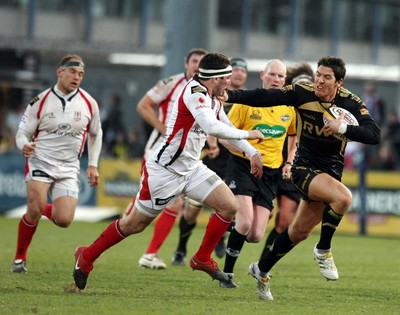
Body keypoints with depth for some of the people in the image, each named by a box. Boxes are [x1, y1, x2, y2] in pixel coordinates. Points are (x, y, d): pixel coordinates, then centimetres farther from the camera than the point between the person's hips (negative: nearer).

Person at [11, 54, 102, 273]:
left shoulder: (89, 103, 0)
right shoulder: (40, 101, -6)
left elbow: (95, 134, 17)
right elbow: (23, 132, -1)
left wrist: (93, 165, 11)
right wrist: (24, 145, -25)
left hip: (68, 168, 2)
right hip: (40, 162, -2)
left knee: (64, 220, -11)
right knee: (35, 208, -24)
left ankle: (47, 210, 28)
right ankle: (20, 257, -4)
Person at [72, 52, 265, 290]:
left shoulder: (214, 99, 7)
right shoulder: (195, 92, -22)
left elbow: (227, 128, 25)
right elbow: (212, 126, -36)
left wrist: (252, 152, 21)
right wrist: (247, 134, -25)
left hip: (191, 168, 9)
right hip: (165, 170, -9)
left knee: (229, 206, -6)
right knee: (135, 224, 1)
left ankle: (203, 258, 9)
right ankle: (86, 257, 21)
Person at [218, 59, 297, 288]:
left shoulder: (289, 107, 5)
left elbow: (293, 136, 23)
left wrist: (289, 162, 8)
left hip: (271, 173, 3)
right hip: (242, 166, -3)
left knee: (256, 236, -7)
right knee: (245, 222, -22)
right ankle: (228, 273, -5)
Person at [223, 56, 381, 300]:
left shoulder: (350, 102, -9)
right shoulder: (302, 93, -12)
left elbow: (374, 134, -18)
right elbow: (263, 97, -14)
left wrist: (343, 128, -30)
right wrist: (229, 95, -25)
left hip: (331, 171, 4)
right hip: (305, 168, -4)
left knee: (300, 231, 11)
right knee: (343, 197, -31)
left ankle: (262, 271, 32)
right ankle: (323, 250, -9)